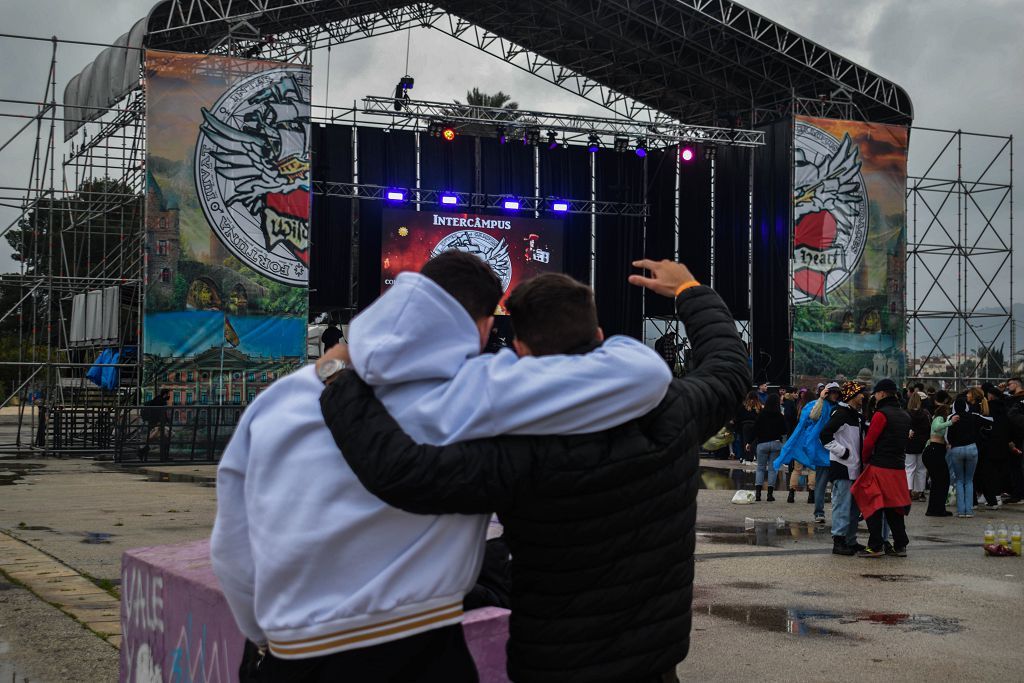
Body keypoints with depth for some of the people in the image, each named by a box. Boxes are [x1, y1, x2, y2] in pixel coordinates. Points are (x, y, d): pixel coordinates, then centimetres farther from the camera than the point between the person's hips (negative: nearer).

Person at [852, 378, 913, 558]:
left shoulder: (881, 414, -12)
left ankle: (875, 546, -2)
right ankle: (900, 545, 14)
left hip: (879, 467, -7)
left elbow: (869, 441, -12)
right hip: (899, 467, 7)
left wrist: (865, 460, 2)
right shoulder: (905, 416, 13)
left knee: (873, 507, -1)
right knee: (894, 508, 14)